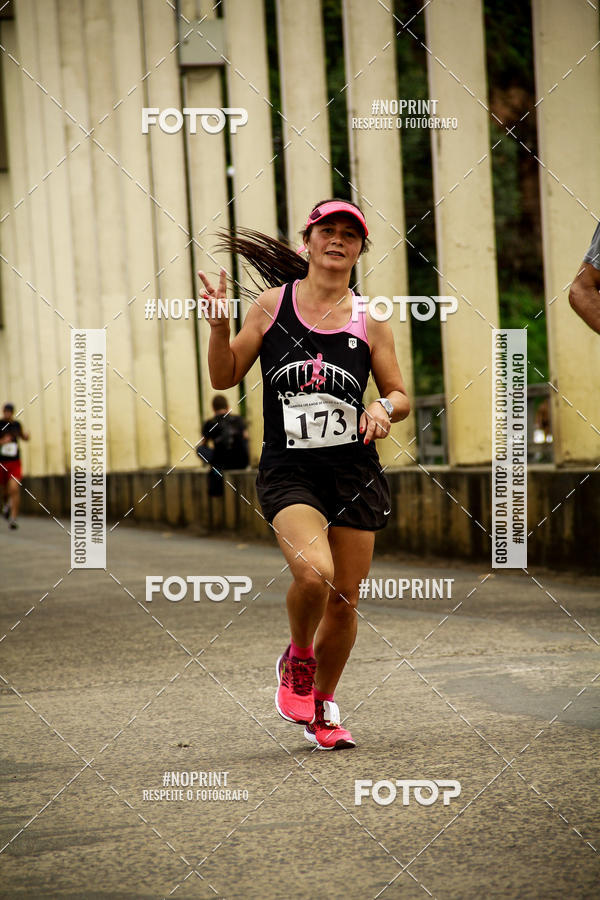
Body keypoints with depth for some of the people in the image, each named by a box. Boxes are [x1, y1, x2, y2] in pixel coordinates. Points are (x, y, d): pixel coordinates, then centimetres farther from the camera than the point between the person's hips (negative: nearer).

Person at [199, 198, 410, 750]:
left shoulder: (369, 320, 5)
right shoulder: (273, 305, 3)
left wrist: (384, 407, -11)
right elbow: (224, 378, 7)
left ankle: (323, 704, 30)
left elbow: (400, 395, 12)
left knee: (344, 601, 5)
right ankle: (297, 659, 6)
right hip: (287, 470, -2)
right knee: (313, 573, -26)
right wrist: (219, 324, -10)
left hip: (354, 470, 2)